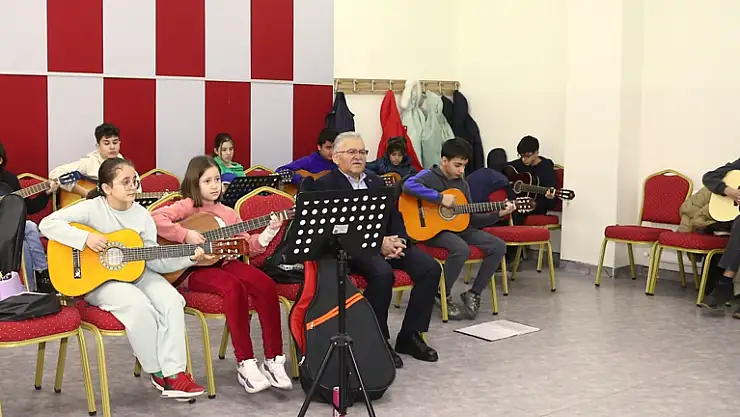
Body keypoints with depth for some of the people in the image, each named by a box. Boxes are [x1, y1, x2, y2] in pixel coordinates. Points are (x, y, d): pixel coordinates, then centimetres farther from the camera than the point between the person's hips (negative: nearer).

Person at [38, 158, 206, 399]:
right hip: (98, 279, -5)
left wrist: (189, 258, -14)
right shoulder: (92, 209, -11)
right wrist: (86, 238, -27)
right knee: (139, 305, -32)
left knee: (172, 301, -22)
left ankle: (173, 372, -20)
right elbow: (48, 223, -18)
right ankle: (158, 373, -13)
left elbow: (155, 261, 0)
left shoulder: (142, 215, 1)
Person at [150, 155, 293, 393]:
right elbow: (156, 218, -15)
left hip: (224, 262, 6)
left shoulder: (228, 213, 18)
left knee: (266, 286, -21)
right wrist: (186, 235, -21)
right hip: (195, 269, -5)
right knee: (234, 287, -35)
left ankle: (273, 359, -16)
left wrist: (268, 233, -2)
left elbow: (248, 246, 14)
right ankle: (245, 363, -28)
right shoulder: (188, 206, 1)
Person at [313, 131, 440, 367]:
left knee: (430, 268, -15)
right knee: (382, 273, -35)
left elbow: (394, 216, 17)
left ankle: (410, 335, -4)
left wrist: (398, 241, -7)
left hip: (389, 242, 6)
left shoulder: (376, 182, 23)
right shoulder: (325, 185, 1)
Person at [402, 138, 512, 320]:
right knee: (461, 249, -36)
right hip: (433, 229, -7)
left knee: (498, 246, -8)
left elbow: (471, 219, 13)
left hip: (458, 228, 7)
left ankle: (474, 293, 1)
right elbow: (409, 186, -33)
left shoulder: (462, 184, 12)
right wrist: (441, 198, -29)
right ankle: (444, 296, -13)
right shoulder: (429, 176, -9)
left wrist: (498, 214, 1)